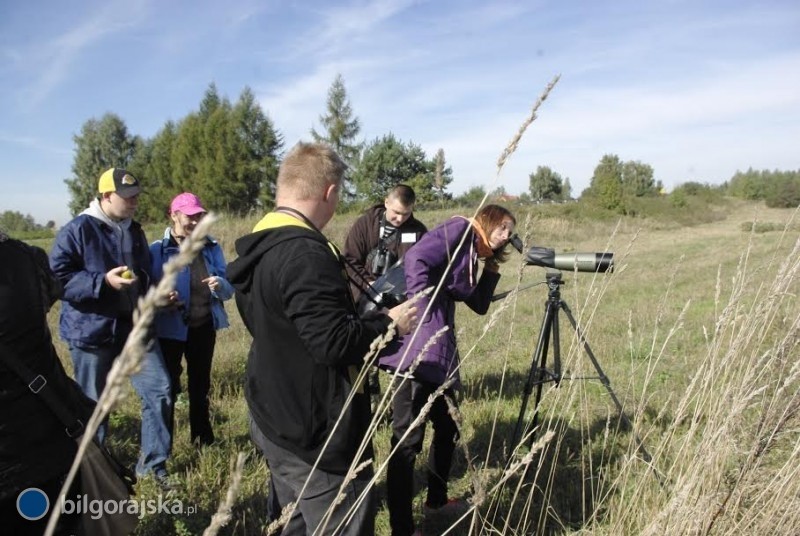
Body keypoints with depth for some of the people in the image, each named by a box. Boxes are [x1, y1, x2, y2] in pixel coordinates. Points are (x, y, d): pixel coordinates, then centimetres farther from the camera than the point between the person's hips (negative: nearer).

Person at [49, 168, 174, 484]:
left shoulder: (134, 231, 11)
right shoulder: (78, 230, -11)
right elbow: (57, 277, -16)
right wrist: (103, 282, -24)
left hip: (135, 327, 6)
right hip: (93, 331, -5)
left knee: (159, 390, 0)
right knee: (93, 405, 9)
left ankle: (152, 462, 14)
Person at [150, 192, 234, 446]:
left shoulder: (212, 247, 2)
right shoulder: (158, 250, -9)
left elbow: (229, 290, 2)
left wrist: (220, 285, -20)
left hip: (204, 327, 4)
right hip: (171, 329, -4)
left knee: (201, 385, 17)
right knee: (169, 386, 2)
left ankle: (203, 437, 33)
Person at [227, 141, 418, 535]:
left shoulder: (261, 246, 6)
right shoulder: (304, 253, -25)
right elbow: (334, 342, -28)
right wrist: (390, 323, -12)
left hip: (276, 419, 10)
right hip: (314, 432, -10)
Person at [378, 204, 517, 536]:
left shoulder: (472, 255, 25)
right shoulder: (460, 229, -1)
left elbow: (479, 305, 25)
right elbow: (416, 258, -17)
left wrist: (493, 266, 21)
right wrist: (421, 312, -20)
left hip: (439, 352, 11)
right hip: (418, 348, -10)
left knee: (447, 427, 23)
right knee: (408, 439, -4)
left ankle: (437, 498, 41)